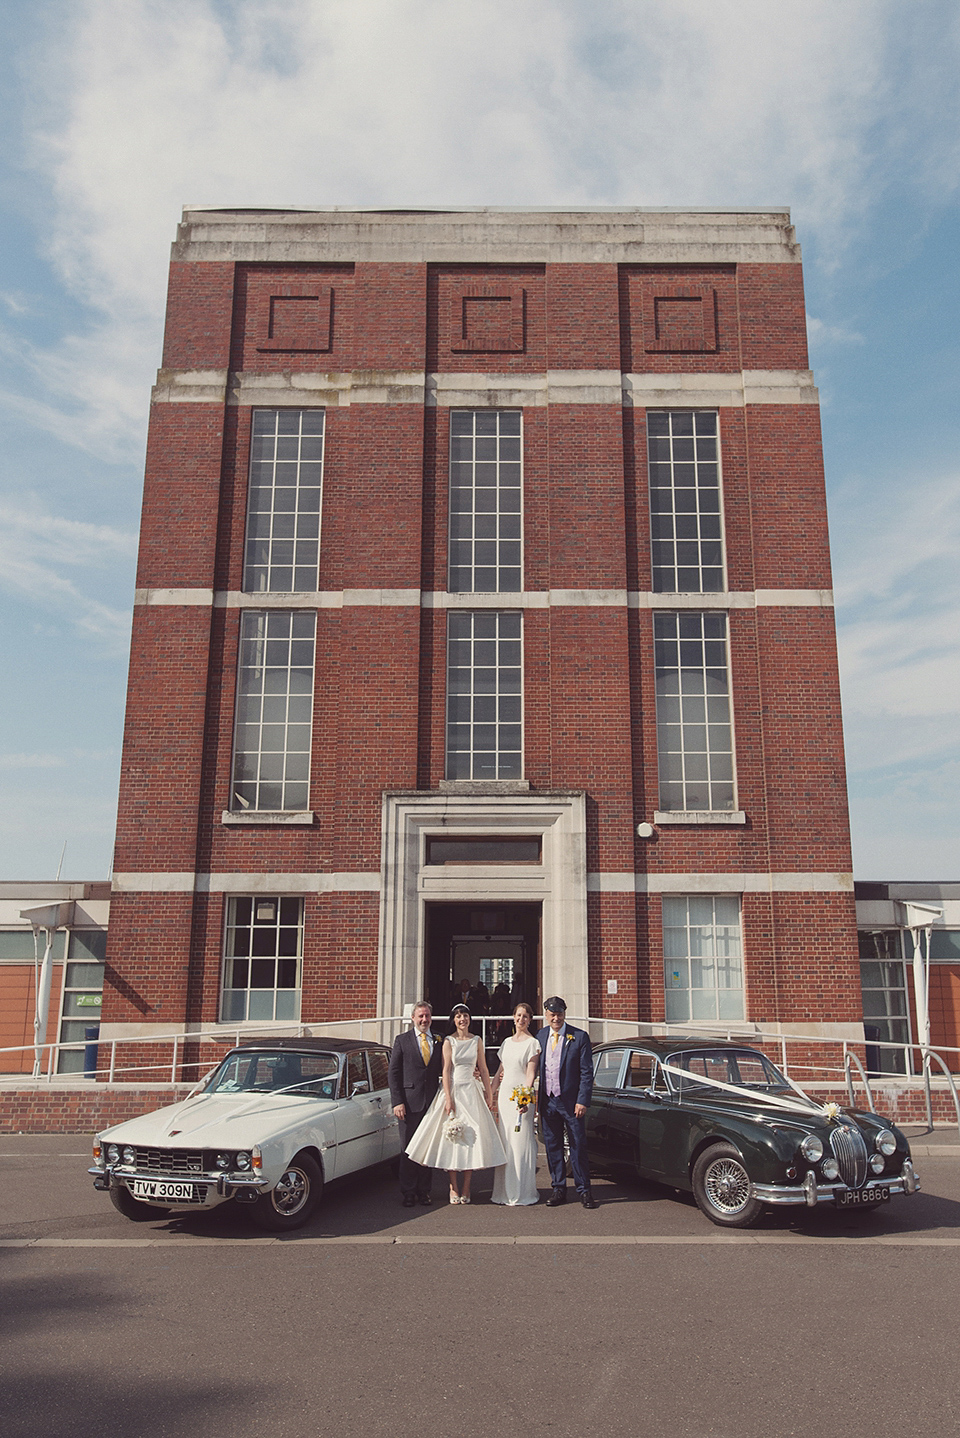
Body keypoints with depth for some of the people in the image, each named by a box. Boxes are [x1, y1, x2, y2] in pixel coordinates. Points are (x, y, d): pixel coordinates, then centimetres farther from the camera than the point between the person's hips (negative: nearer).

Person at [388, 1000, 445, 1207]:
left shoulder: (438, 1041, 10)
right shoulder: (402, 1040, 2)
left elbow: (442, 1070, 14)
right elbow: (393, 1072, 0)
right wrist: (397, 1101, -8)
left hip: (432, 1103, 3)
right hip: (410, 1103, -2)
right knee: (408, 1149, 2)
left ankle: (424, 1191, 18)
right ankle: (408, 1193, 13)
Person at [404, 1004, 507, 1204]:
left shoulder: (476, 1040, 8)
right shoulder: (449, 1041, 0)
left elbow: (483, 1069, 9)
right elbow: (446, 1070, -5)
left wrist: (489, 1094, 4)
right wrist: (448, 1098, -12)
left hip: (471, 1091, 2)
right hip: (453, 1089, -2)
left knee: (471, 1137, -1)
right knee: (452, 1138, -2)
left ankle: (466, 1188, 6)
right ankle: (454, 1188, 5)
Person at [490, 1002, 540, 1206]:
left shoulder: (532, 1043, -4)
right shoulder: (507, 1042, 15)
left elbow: (531, 1073, -13)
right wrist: (491, 1094, 15)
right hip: (503, 1095, 6)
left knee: (521, 1142, -5)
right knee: (503, 1142, 8)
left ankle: (521, 1193, 2)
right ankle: (503, 1191, 16)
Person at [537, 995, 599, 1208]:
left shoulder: (579, 1037, -6)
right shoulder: (540, 1037, 6)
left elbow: (587, 1072, -6)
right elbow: (536, 1068, 11)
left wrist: (582, 1101, -12)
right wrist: (536, 1096, 2)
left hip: (571, 1101, -4)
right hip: (547, 1101, 4)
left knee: (578, 1147, 1)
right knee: (552, 1147, 10)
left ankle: (584, 1191, 12)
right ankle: (558, 1189, 21)